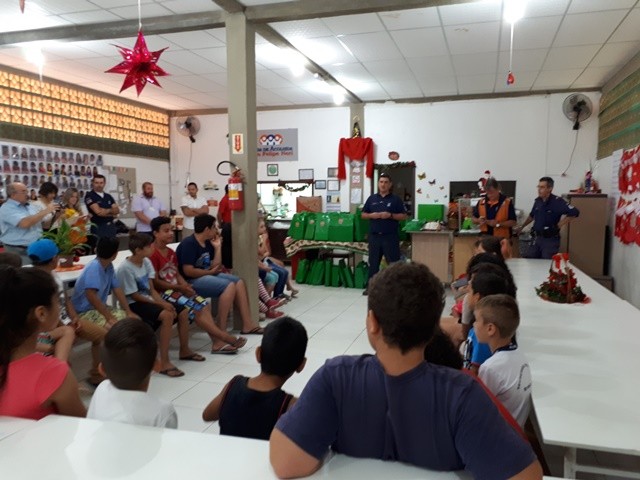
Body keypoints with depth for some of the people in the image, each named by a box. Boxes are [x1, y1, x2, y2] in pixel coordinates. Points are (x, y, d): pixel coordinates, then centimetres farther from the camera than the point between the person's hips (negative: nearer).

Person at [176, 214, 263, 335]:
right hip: (192, 281, -10)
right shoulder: (188, 243, -15)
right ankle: (221, 330, -23)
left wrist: (217, 248, 3)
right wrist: (210, 272, -11)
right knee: (229, 286, -25)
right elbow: (188, 271, -22)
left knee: (239, 282, -2)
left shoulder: (208, 243, 12)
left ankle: (247, 324, -5)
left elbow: (215, 267, 8)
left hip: (207, 275, 10)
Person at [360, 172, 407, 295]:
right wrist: (371, 215, -9)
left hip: (390, 236, -3)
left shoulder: (395, 199, 1)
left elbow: (403, 216, -1)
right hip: (374, 235, 3)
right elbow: (363, 214, 11)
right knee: (373, 262, 9)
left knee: (393, 262, -1)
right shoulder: (371, 199, 9)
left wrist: (391, 215, -16)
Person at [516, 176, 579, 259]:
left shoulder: (557, 201, -14)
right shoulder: (537, 201, 4)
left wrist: (558, 226, -18)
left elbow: (574, 212, -23)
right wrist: (521, 227, 30)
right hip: (537, 238, 6)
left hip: (550, 240, -6)